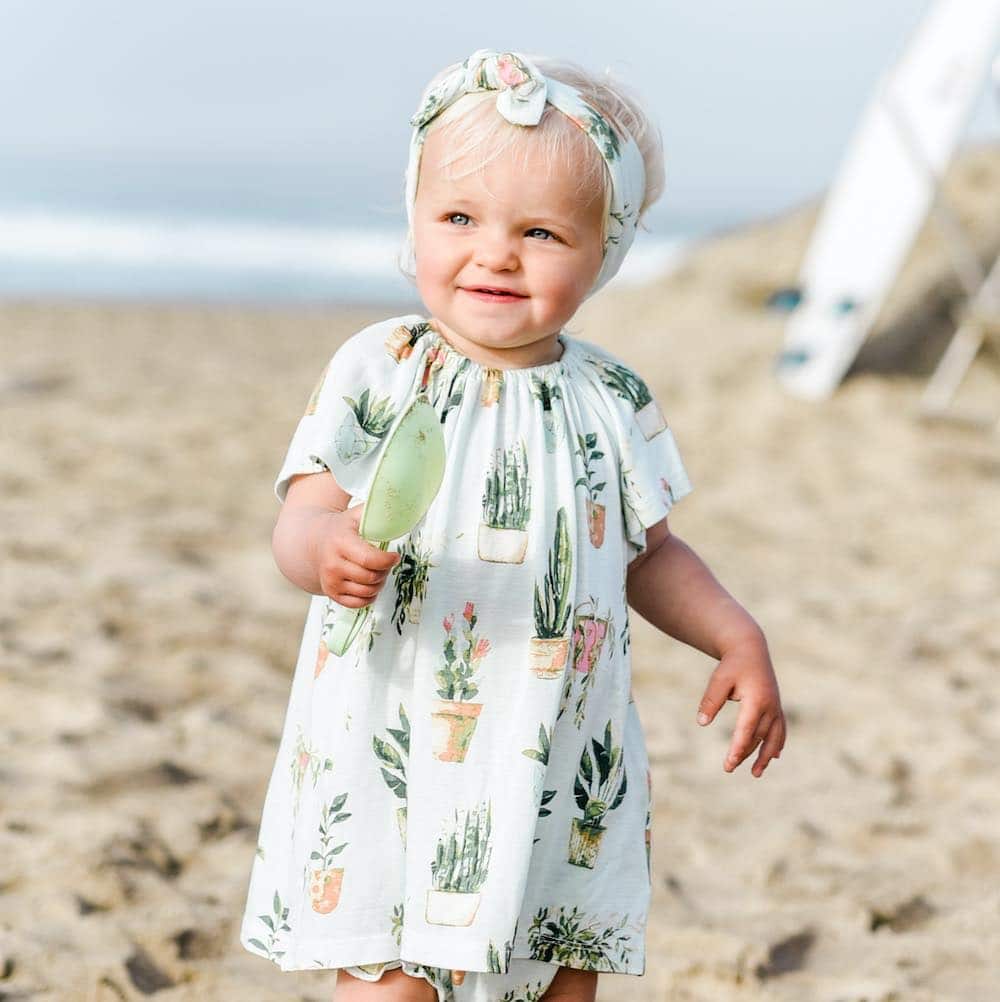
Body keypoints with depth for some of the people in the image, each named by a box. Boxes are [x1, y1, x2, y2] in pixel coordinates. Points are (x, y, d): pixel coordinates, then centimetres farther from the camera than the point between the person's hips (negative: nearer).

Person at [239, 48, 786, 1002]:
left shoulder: (614, 401, 3)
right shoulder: (376, 372, -6)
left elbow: (647, 553, 15)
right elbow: (302, 519, -12)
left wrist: (737, 638, 3)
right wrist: (328, 550, -34)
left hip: (561, 776, 3)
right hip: (397, 760, -3)